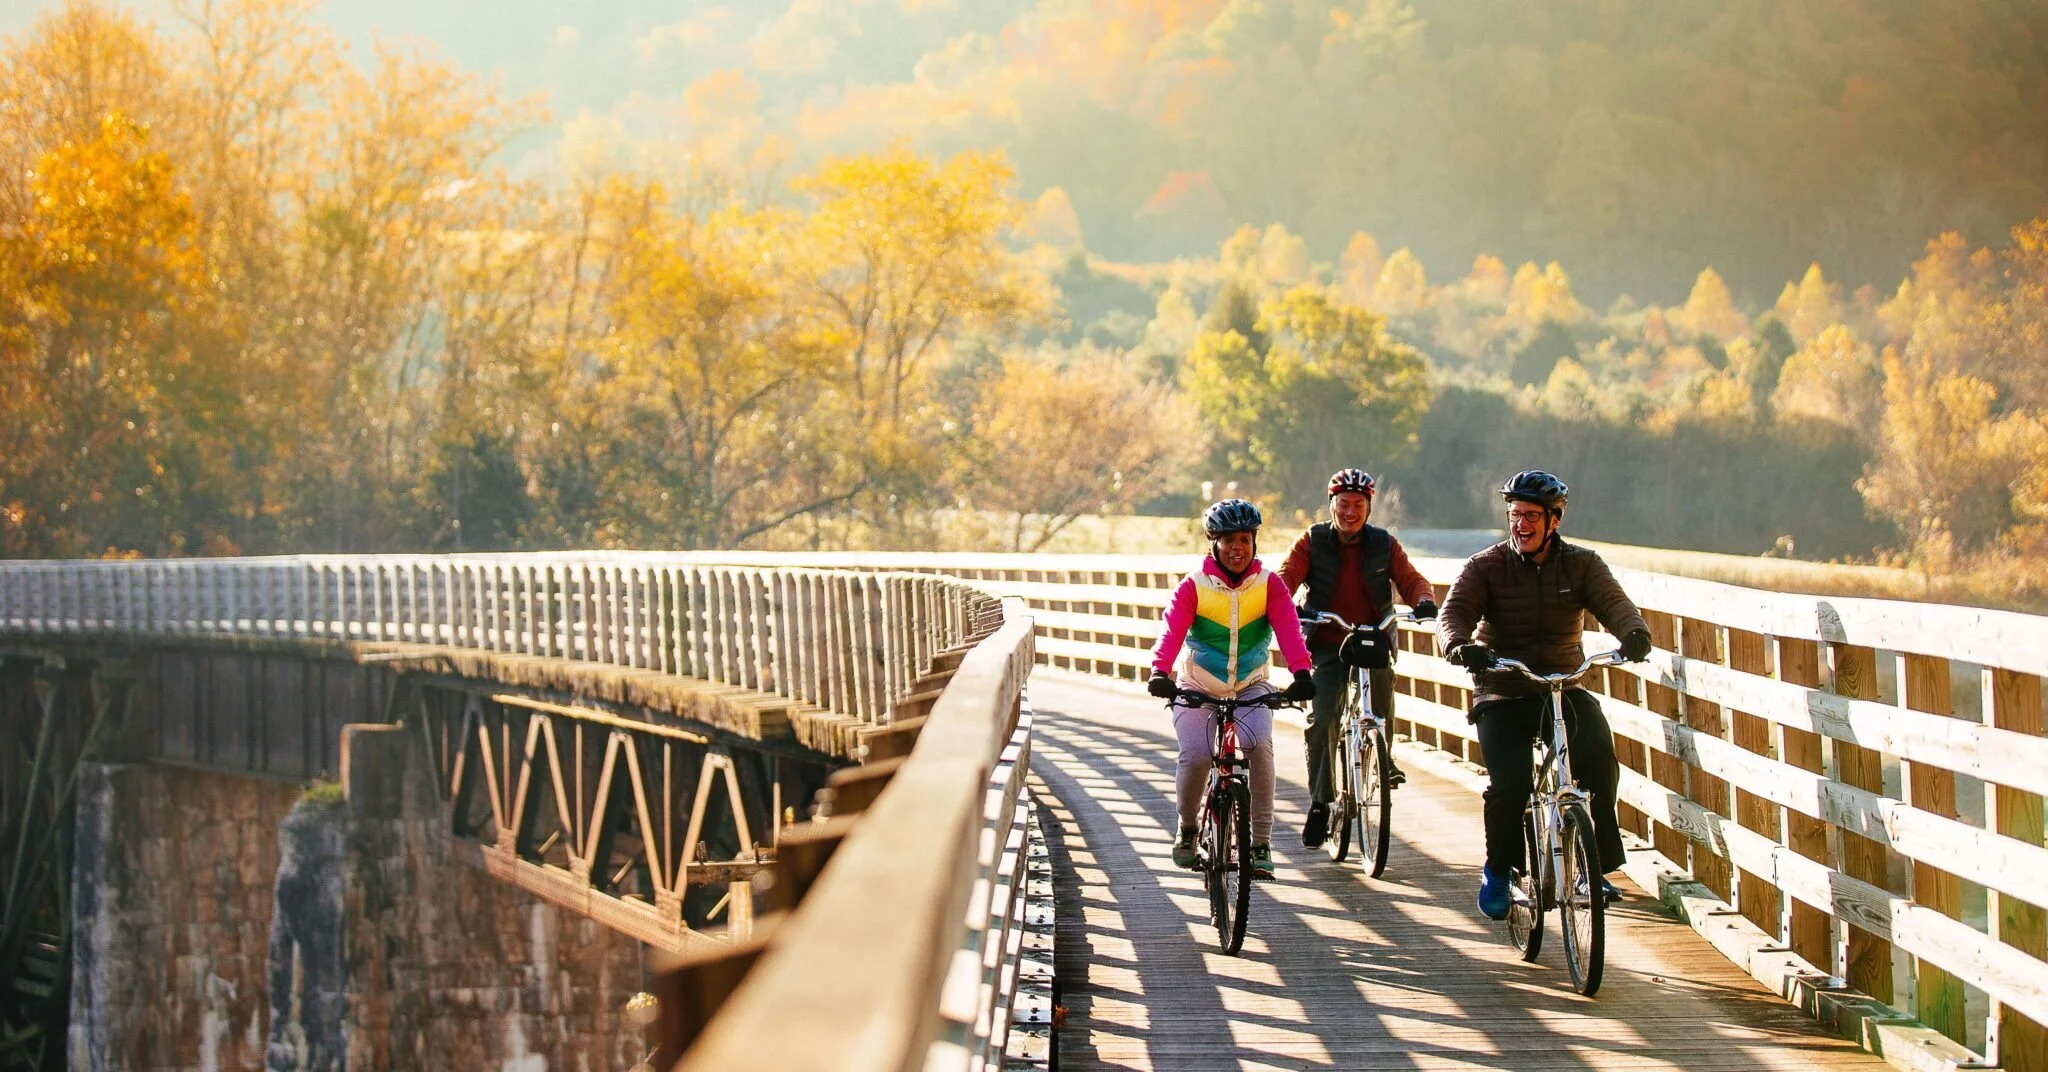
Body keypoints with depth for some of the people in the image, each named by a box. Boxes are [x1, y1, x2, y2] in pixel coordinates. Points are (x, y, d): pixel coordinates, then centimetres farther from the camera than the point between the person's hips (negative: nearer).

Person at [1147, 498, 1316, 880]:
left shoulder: (1269, 584, -7)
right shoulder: (1194, 586, -10)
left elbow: (1288, 628, -22)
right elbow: (1172, 629, -24)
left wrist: (1301, 672, -40)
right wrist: (1160, 671, -43)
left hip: (1250, 688, 1)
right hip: (1197, 688, -1)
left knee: (1260, 744, -27)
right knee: (1196, 756, -22)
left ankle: (1261, 843, -18)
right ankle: (1187, 829, 9)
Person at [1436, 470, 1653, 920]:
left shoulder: (1581, 564, 4)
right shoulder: (1485, 566, 0)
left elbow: (1614, 603, -10)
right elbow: (1456, 609, -13)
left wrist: (1634, 633, -33)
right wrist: (1459, 645, -37)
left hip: (1564, 689, 1)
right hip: (1502, 695, -1)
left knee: (1599, 756, -25)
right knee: (1509, 781, -22)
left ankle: (1597, 865, -8)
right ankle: (1497, 873, 3)